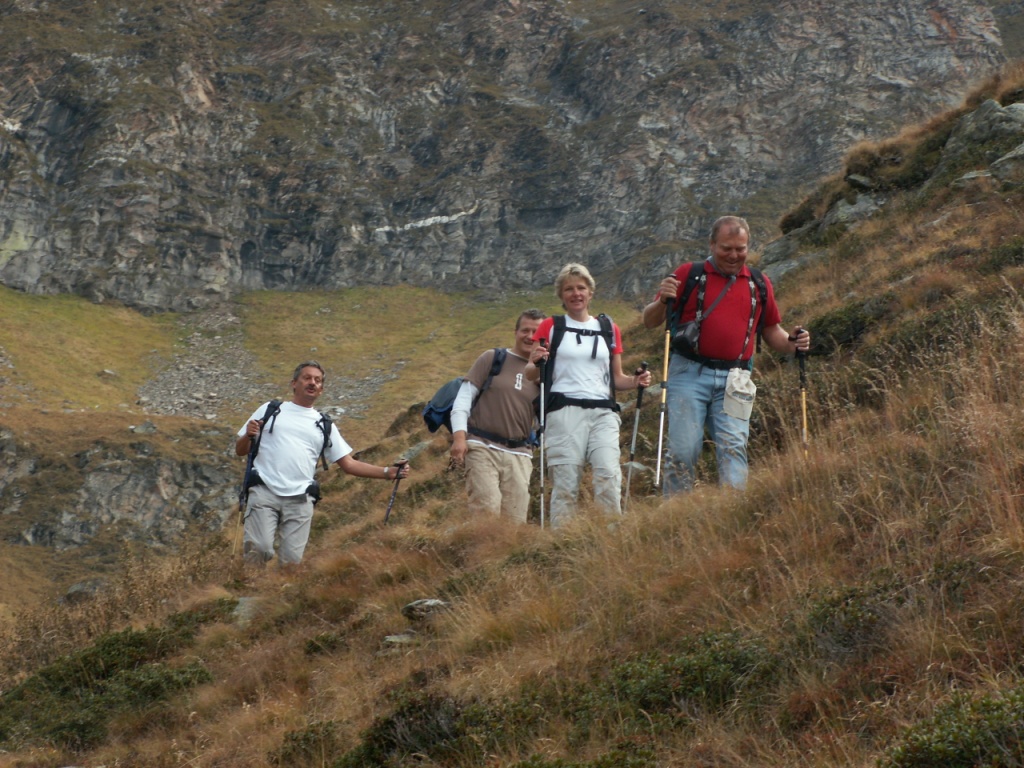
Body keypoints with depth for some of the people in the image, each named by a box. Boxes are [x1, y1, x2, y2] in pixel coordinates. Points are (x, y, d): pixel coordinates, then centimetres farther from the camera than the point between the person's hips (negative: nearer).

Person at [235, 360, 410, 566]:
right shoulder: (270, 410, 14)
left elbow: (348, 464, 16)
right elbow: (240, 450, 13)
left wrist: (387, 472, 5)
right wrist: (248, 436, -10)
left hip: (300, 501, 2)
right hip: (264, 493, -2)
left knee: (291, 560, -5)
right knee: (259, 549, -19)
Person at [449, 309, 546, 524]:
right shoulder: (493, 358, 6)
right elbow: (464, 397, 4)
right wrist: (459, 436, -8)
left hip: (519, 455, 3)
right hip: (483, 448, -3)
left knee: (515, 519, -2)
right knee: (487, 511, -16)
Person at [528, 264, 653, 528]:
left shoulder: (609, 329, 18)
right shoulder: (551, 327, 10)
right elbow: (530, 373, 9)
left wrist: (636, 381, 1)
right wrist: (536, 362, -13)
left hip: (603, 413, 2)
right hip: (564, 411, -2)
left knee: (609, 475, -16)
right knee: (565, 483, -9)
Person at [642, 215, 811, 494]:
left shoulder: (759, 284, 15)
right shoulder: (689, 274, 6)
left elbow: (771, 329, 25)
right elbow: (650, 321, 6)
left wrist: (792, 343, 4)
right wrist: (663, 301, -15)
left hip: (733, 380, 2)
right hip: (689, 375, -2)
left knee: (733, 448, -9)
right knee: (683, 449, -4)